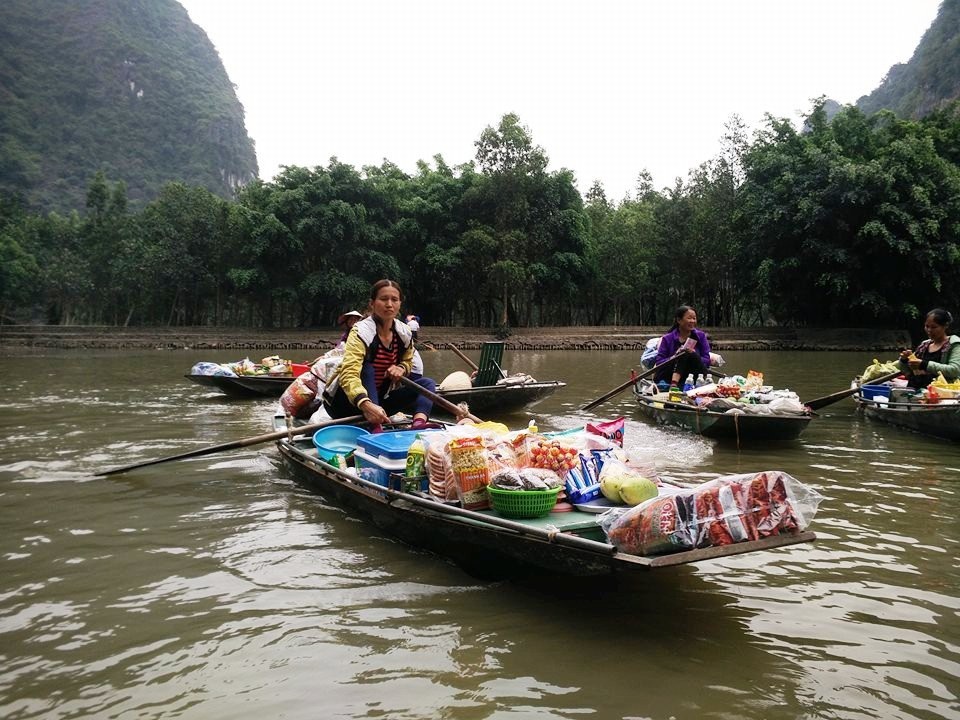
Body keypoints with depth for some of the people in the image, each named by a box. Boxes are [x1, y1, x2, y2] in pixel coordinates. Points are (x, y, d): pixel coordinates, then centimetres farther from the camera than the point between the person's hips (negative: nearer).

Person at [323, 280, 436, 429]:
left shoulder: (404, 334, -5)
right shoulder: (361, 332, -24)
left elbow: (408, 362, 15)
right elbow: (349, 374, -39)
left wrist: (401, 369, -12)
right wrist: (366, 405, -57)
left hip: (379, 399, 6)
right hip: (348, 401, -6)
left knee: (427, 383, -8)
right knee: (366, 368, -33)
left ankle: (419, 424, -39)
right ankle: (376, 428, -49)